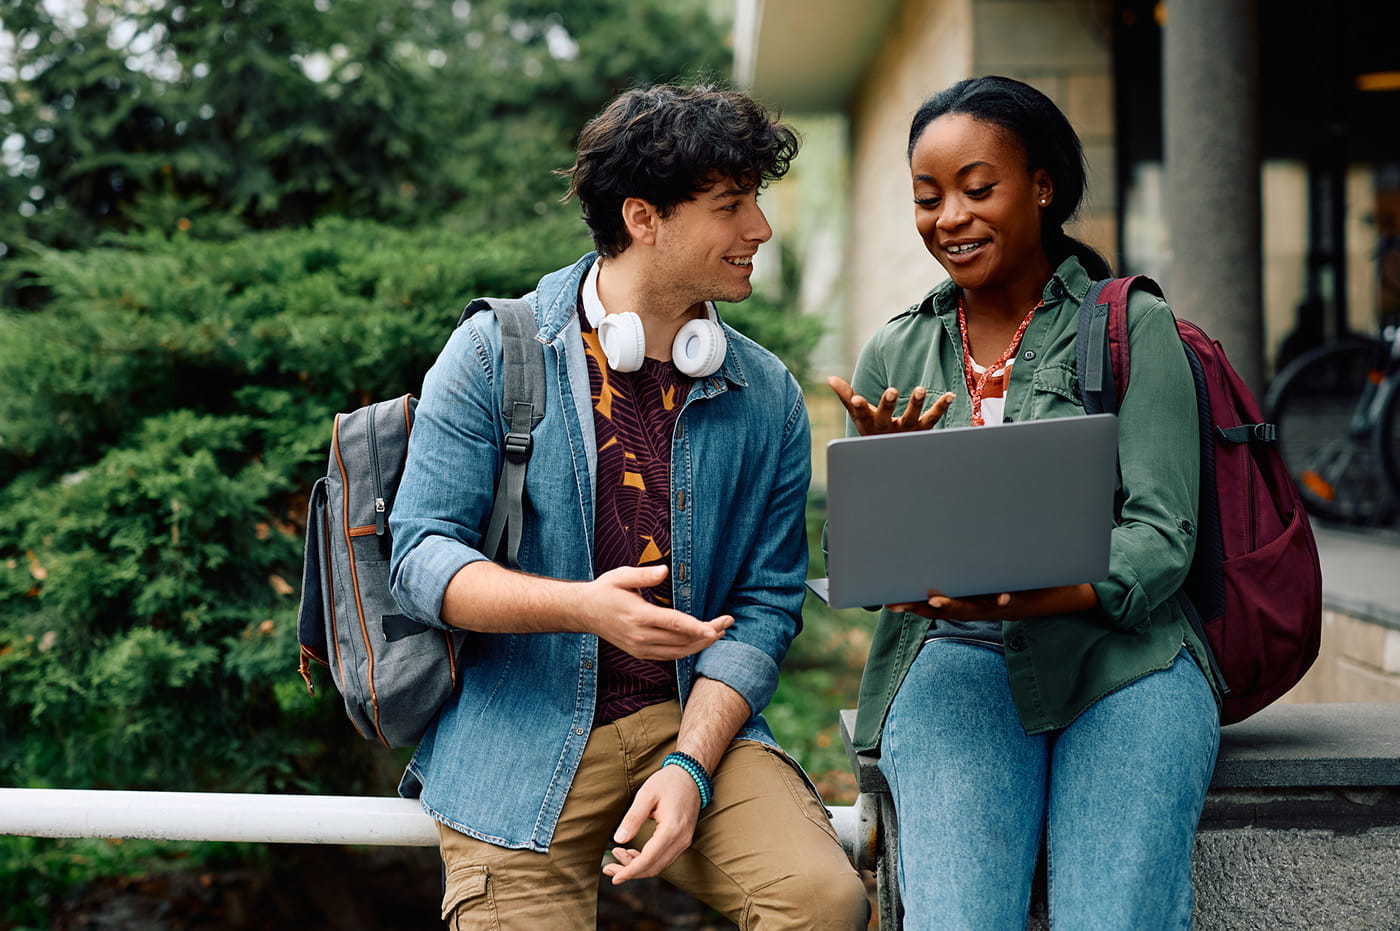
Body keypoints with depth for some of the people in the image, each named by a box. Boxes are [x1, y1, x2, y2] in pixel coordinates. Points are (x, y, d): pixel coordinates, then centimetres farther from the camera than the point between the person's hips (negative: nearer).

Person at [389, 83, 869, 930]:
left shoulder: (768, 399, 5)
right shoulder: (493, 355, -2)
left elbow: (766, 606, 3)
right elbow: (422, 559, -6)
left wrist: (690, 766, -12)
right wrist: (583, 605, -23)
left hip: (694, 717, 2)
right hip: (521, 733, -1)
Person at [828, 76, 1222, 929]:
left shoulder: (1134, 327, 6)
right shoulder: (895, 356, 16)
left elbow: (1161, 533, -4)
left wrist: (1034, 597, -23)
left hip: (1121, 654, -1)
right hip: (956, 658, 2)